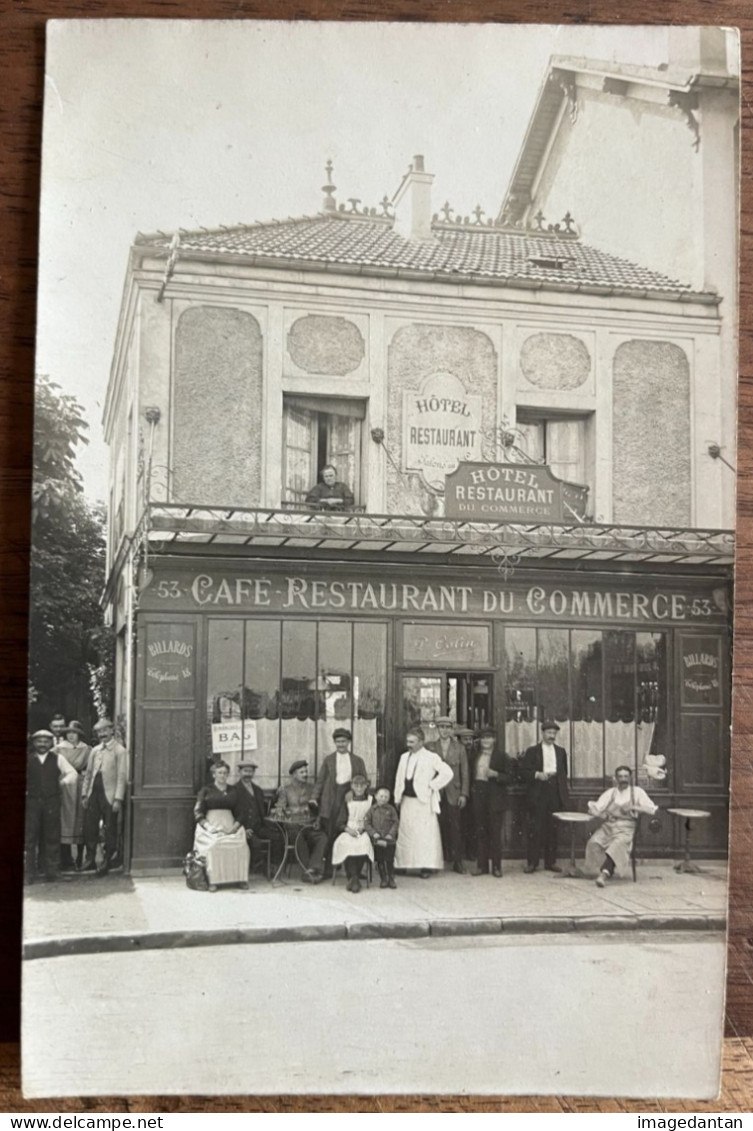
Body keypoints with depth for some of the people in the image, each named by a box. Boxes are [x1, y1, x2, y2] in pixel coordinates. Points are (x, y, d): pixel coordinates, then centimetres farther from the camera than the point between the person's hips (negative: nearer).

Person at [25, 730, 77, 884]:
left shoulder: (57, 758, 6)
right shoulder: (28, 760, 5)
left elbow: (73, 773, 9)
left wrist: (65, 779, -7)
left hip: (52, 801, 0)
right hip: (32, 801, 0)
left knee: (52, 836, 5)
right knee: (30, 837, -1)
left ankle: (52, 870, 13)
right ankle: (29, 872, 5)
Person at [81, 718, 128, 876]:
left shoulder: (120, 751, -4)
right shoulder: (95, 751, 14)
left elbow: (122, 776, -9)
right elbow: (88, 774, 16)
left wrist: (118, 799, -14)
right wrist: (84, 794, 9)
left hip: (109, 795, -5)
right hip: (93, 793, 5)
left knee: (110, 829, 2)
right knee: (89, 827, 5)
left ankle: (108, 861, 11)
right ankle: (90, 859, 16)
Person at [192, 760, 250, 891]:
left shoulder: (233, 792, 20)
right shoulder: (206, 790, 13)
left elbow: (239, 813, 13)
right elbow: (198, 812, 5)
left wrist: (234, 827, -8)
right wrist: (208, 826, -13)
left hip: (230, 826, 2)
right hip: (211, 825, -2)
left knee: (241, 846, -29)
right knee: (214, 845, -35)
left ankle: (240, 878, -21)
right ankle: (212, 880, -29)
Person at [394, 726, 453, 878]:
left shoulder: (431, 757, -7)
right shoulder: (404, 757, 13)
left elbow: (447, 773, -13)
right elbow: (399, 779, 16)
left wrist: (432, 785, -10)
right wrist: (397, 797, 10)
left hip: (424, 801, -6)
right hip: (407, 800, 6)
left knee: (426, 834, -6)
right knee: (405, 832, 7)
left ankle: (427, 866, -3)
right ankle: (403, 864, 13)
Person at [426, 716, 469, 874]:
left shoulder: (459, 748, 8)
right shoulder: (430, 747, 8)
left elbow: (464, 772, 6)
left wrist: (464, 794, -1)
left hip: (454, 793, 0)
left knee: (456, 828, -2)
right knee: (439, 827, -3)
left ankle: (457, 861, 4)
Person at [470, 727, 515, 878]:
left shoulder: (501, 756, 0)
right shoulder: (475, 756, 12)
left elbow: (510, 776, -3)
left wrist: (495, 774, -17)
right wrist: (472, 788, 2)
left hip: (495, 798, -4)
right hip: (479, 796, 4)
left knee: (495, 832, -3)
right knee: (480, 832, 5)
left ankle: (496, 866, 4)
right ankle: (481, 865, 12)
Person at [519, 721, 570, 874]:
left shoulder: (561, 751, 14)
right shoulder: (532, 751, 3)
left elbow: (564, 772, 18)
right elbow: (523, 771, -1)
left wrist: (563, 790, 8)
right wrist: (537, 774, -16)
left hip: (555, 794, 3)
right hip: (537, 795, -3)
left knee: (552, 828, 5)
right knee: (535, 829, -3)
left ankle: (551, 861, 13)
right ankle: (532, 862, 2)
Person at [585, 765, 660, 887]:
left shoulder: (637, 792, 9)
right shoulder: (610, 793, 15)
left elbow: (652, 809, 0)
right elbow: (594, 809, 10)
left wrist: (633, 807, -10)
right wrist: (602, 814, -7)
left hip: (626, 829, -3)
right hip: (608, 826, 3)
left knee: (618, 843, -36)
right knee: (594, 842, -26)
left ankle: (604, 873, -47)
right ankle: (607, 871, -18)